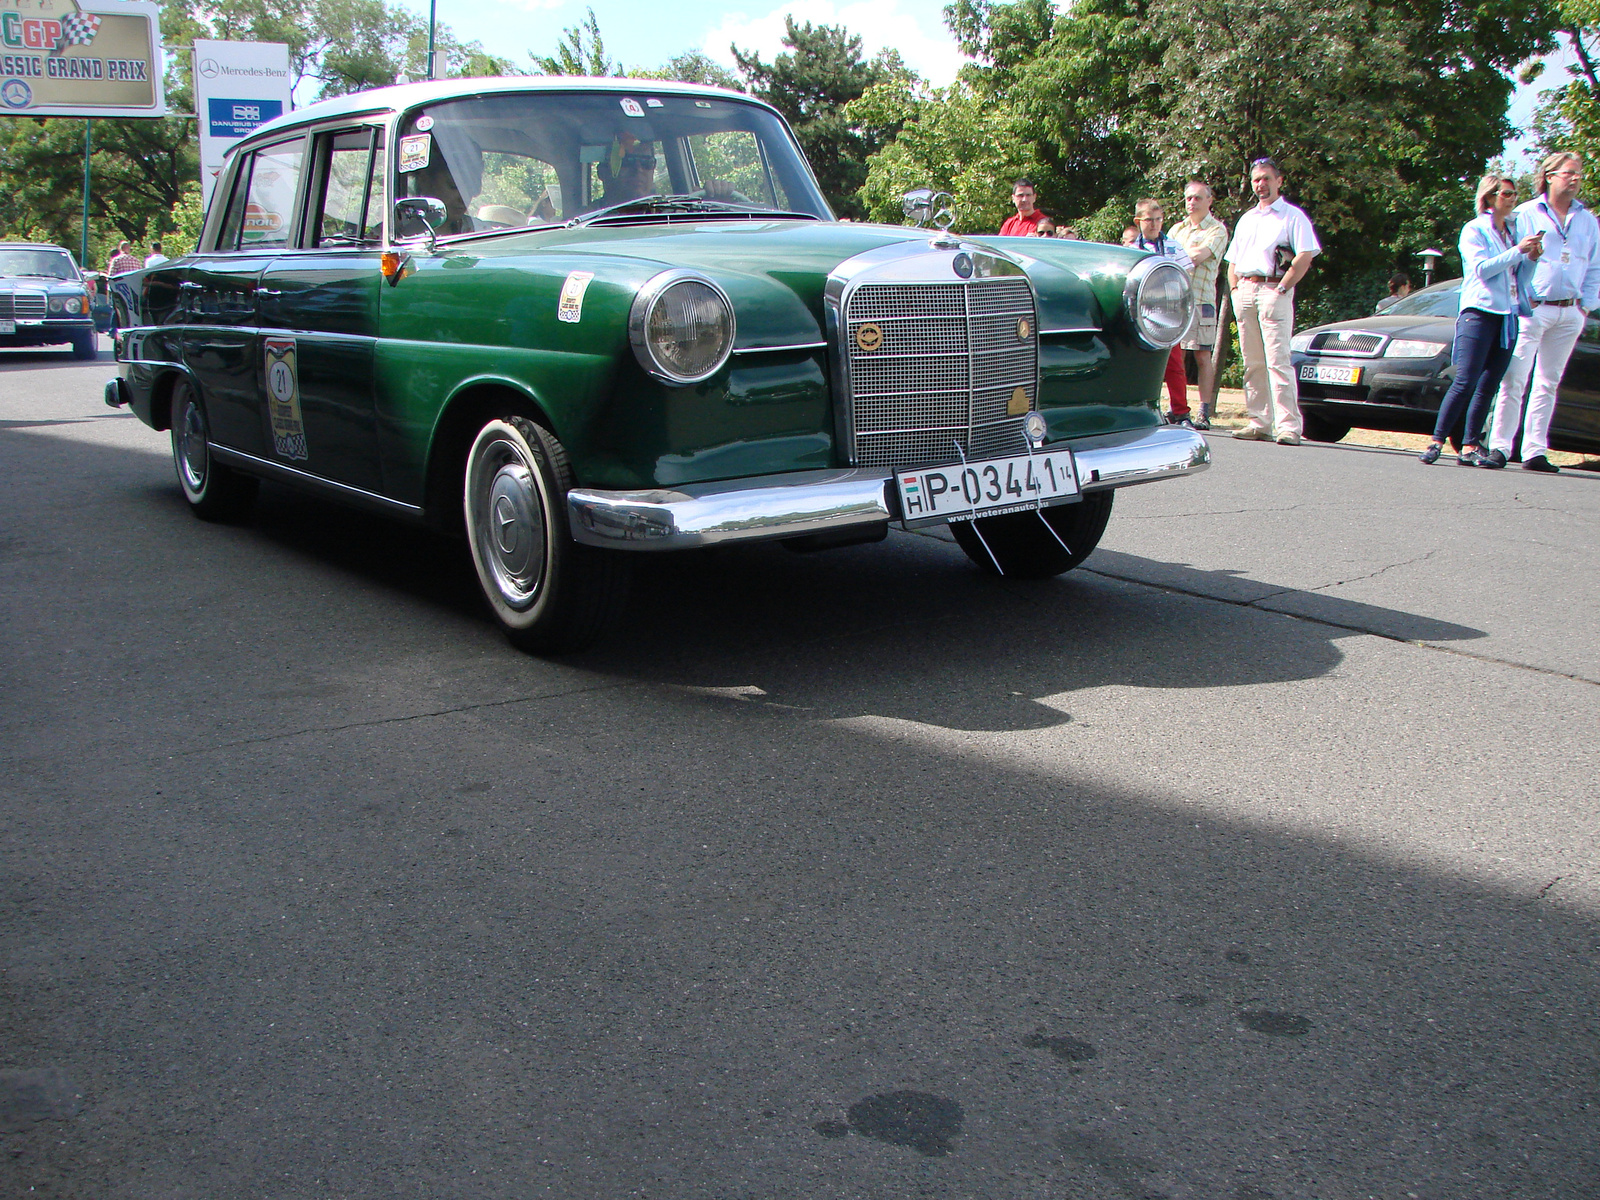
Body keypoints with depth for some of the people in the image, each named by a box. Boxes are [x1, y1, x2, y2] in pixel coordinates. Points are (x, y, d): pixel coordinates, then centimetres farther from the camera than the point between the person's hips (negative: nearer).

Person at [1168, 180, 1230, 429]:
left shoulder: (1216, 229, 2)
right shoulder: (1177, 228, 22)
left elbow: (1198, 256, -12)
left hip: (1200, 299, -5)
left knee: (1202, 356, -4)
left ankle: (1204, 413, -3)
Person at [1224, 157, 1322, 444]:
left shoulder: (1292, 216, 4)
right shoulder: (1246, 219, 23)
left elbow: (1305, 257, -7)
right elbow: (1233, 261, 26)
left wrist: (1282, 288, -13)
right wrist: (1235, 289, 9)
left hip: (1273, 290, -6)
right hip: (1244, 291, 6)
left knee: (1278, 361, -14)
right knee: (1252, 363, 4)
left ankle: (1288, 426, -17)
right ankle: (1258, 423, 7)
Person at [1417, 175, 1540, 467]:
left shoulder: (1513, 230, 21)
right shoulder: (1474, 229, 4)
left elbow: (1521, 278, 21)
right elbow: (1482, 268, -11)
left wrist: (1532, 258, 3)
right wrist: (1518, 252, -15)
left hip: (1509, 315, 6)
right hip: (1480, 311, -6)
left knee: (1488, 387, 0)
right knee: (1465, 382, -14)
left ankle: (1470, 448, 0)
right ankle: (1436, 441, -12)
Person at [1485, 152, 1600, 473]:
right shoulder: (1527, 214, 3)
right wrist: (1524, 299, -8)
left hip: (1570, 313, 4)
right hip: (1533, 309, -4)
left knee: (1547, 385, 5)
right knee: (1513, 381, -9)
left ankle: (1535, 452, 7)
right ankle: (1499, 447, -6)